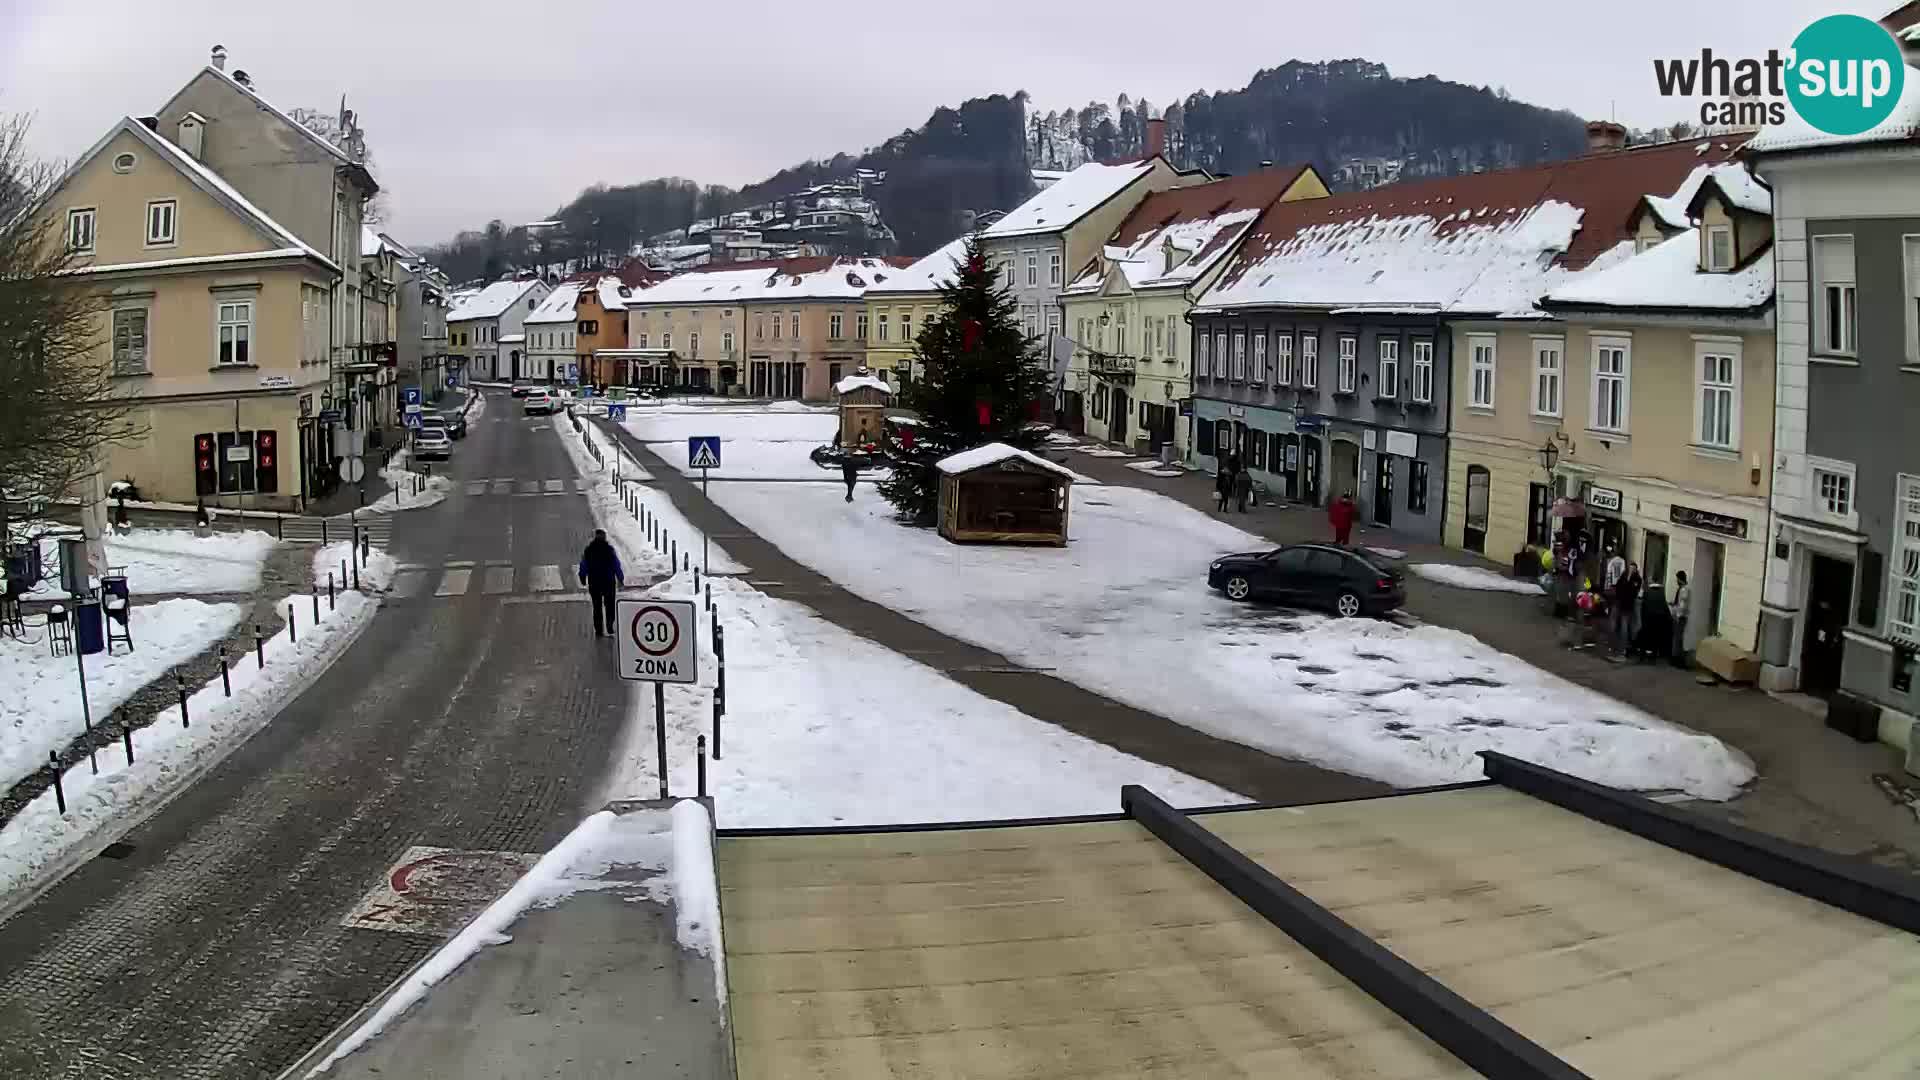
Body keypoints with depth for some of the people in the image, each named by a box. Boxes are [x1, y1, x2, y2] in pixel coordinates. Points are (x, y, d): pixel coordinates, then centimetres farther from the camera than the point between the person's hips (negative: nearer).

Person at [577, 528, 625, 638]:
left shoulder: (588, 550, 1)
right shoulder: (609, 549, -8)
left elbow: (583, 567, 4)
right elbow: (616, 566, -8)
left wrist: (583, 580, 14)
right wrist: (620, 579, 0)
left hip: (594, 583, 3)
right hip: (608, 582, -3)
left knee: (597, 606, 10)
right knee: (609, 606, 4)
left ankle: (598, 630, 9)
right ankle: (609, 629, -8)